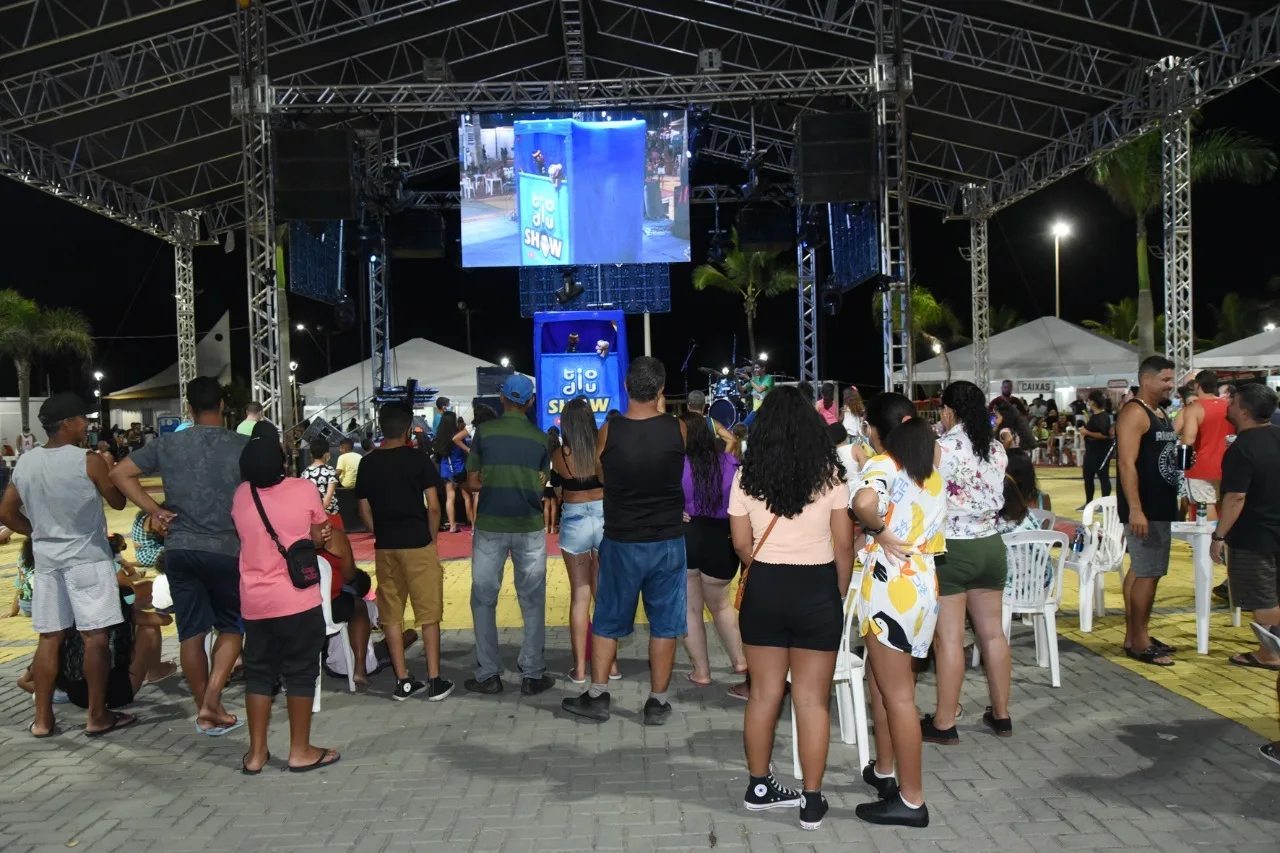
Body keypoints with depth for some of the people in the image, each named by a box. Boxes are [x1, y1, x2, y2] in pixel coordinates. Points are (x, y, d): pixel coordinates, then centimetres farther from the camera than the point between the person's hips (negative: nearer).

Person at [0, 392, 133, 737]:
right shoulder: (89, 461, -13)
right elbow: (118, 502, -1)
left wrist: (39, 533, 18)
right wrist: (109, 469, 12)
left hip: (46, 558, 6)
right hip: (87, 557, -6)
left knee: (49, 638, 11)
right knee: (94, 637, 1)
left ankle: (42, 719, 15)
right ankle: (97, 716, 5)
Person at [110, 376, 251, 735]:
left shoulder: (168, 444, 3)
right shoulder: (243, 446, -6)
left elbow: (120, 473, 4)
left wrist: (154, 510, 3)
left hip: (180, 548, 3)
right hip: (227, 549, -3)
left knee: (191, 631, 9)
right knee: (231, 627, 12)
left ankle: (204, 712, 16)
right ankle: (211, 701, -3)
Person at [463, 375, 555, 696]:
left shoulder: (484, 431, -1)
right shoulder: (540, 439, 5)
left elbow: (472, 483, 0)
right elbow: (540, 487, 6)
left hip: (490, 526, -1)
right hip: (529, 527, 1)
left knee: (484, 600, 9)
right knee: (532, 602, 8)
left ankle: (488, 675, 10)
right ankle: (532, 675, 9)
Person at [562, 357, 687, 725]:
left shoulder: (608, 431, -10)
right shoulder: (677, 429, -11)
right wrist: (660, 412, 18)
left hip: (621, 542, 0)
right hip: (667, 541, 0)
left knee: (608, 620, 14)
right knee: (664, 622, 10)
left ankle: (597, 696, 21)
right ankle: (657, 702, 16)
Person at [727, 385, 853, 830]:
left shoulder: (747, 476, -2)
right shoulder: (829, 474, -6)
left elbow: (742, 544, 3)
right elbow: (843, 545, -3)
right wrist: (840, 594, 11)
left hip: (763, 589, 2)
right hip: (817, 590, -2)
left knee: (764, 693, 14)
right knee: (813, 699, 5)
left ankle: (759, 787, 27)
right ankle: (812, 800, 12)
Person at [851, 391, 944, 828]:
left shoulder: (883, 465, -16)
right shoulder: (929, 466, 10)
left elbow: (863, 501, -35)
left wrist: (880, 532, -21)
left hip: (891, 583, -8)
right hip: (921, 577, 8)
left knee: (897, 694, 0)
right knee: (883, 681, 22)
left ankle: (912, 801, 8)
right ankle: (884, 771, 35)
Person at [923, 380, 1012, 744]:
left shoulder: (941, 448, -16)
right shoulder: (997, 448, 4)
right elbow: (996, 498, 10)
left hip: (950, 549, -6)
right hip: (990, 545, 6)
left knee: (949, 638, 0)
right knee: (993, 632, 14)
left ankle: (944, 723, 7)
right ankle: (1000, 714, 25)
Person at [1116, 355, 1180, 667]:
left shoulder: (1161, 414, 16)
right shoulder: (1135, 413, -14)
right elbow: (1127, 463, -22)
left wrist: (1175, 500, 20)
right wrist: (1135, 510, -27)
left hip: (1160, 508, 10)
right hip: (1143, 510, -10)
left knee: (1141, 571, 13)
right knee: (1146, 574, -8)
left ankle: (1135, 636, 20)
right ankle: (1139, 643, -2)